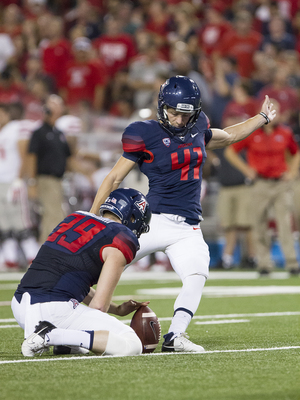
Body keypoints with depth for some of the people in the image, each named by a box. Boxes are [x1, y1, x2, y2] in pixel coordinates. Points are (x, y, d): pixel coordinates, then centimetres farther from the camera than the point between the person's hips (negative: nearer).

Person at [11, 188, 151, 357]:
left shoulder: (75, 219, 22)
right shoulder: (121, 239, -2)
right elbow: (99, 305, -7)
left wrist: (118, 309, 30)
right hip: (54, 308, -9)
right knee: (131, 345, -7)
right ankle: (52, 336, -15)